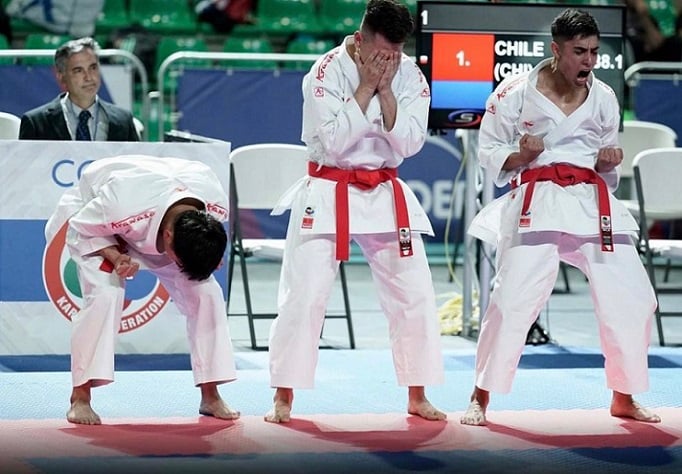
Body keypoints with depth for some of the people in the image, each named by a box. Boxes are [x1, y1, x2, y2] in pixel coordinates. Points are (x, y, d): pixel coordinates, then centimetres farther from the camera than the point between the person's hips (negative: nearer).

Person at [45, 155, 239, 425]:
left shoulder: (217, 204, -31)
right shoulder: (122, 204, -47)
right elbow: (81, 229, -25)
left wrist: (210, 257, -22)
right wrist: (114, 255, -39)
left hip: (158, 219, 5)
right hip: (93, 215, -4)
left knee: (206, 292, -10)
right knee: (104, 294, -28)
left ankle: (210, 397, 2)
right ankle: (80, 397, -17)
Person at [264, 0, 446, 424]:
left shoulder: (410, 76, -2)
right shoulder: (327, 72, -13)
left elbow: (409, 142, -10)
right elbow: (333, 142, -20)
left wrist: (385, 89, -17)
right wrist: (365, 88, -20)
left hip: (386, 196, 4)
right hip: (329, 196, -4)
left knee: (415, 295, 3)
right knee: (305, 296, -8)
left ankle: (417, 396, 16)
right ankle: (284, 398, 2)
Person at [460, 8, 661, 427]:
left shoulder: (603, 97, 9)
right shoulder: (516, 92, -4)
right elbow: (489, 152, 3)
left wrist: (609, 161, -3)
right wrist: (521, 155, -16)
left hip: (594, 205, 4)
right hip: (538, 204, -4)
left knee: (631, 299, 1)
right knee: (513, 301, -12)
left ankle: (624, 399, 20)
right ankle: (481, 398, 6)